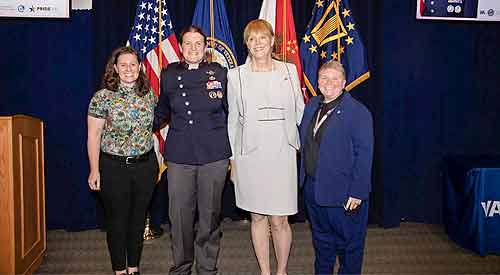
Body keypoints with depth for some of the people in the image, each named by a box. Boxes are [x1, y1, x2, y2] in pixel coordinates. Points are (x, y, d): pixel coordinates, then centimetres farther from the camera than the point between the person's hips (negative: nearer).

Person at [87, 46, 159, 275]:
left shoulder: (149, 94, 2)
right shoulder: (102, 97, -9)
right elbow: (93, 136, -5)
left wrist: (156, 162, 11)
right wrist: (94, 170, -7)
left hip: (145, 164, 3)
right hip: (114, 167, -3)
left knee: (138, 218, 13)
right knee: (117, 219, 8)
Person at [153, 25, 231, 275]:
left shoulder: (219, 73, 2)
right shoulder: (169, 74, 5)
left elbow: (231, 112, 10)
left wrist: (233, 150, 10)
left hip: (214, 154, -1)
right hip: (179, 154, 1)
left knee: (210, 214, 9)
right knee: (179, 215, 5)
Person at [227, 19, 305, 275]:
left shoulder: (289, 71, 4)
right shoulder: (236, 75, 3)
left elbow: (300, 112, 10)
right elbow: (233, 119, 7)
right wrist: (233, 160, 7)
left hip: (281, 154, 0)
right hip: (249, 155, 1)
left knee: (279, 221, 1)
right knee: (257, 217, 11)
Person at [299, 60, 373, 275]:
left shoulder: (358, 113, -13)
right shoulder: (311, 105, 8)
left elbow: (364, 156, -15)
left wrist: (358, 192, -18)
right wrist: (303, 176, 9)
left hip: (343, 193, -6)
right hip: (312, 187, 6)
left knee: (349, 242, 10)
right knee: (321, 238, 22)